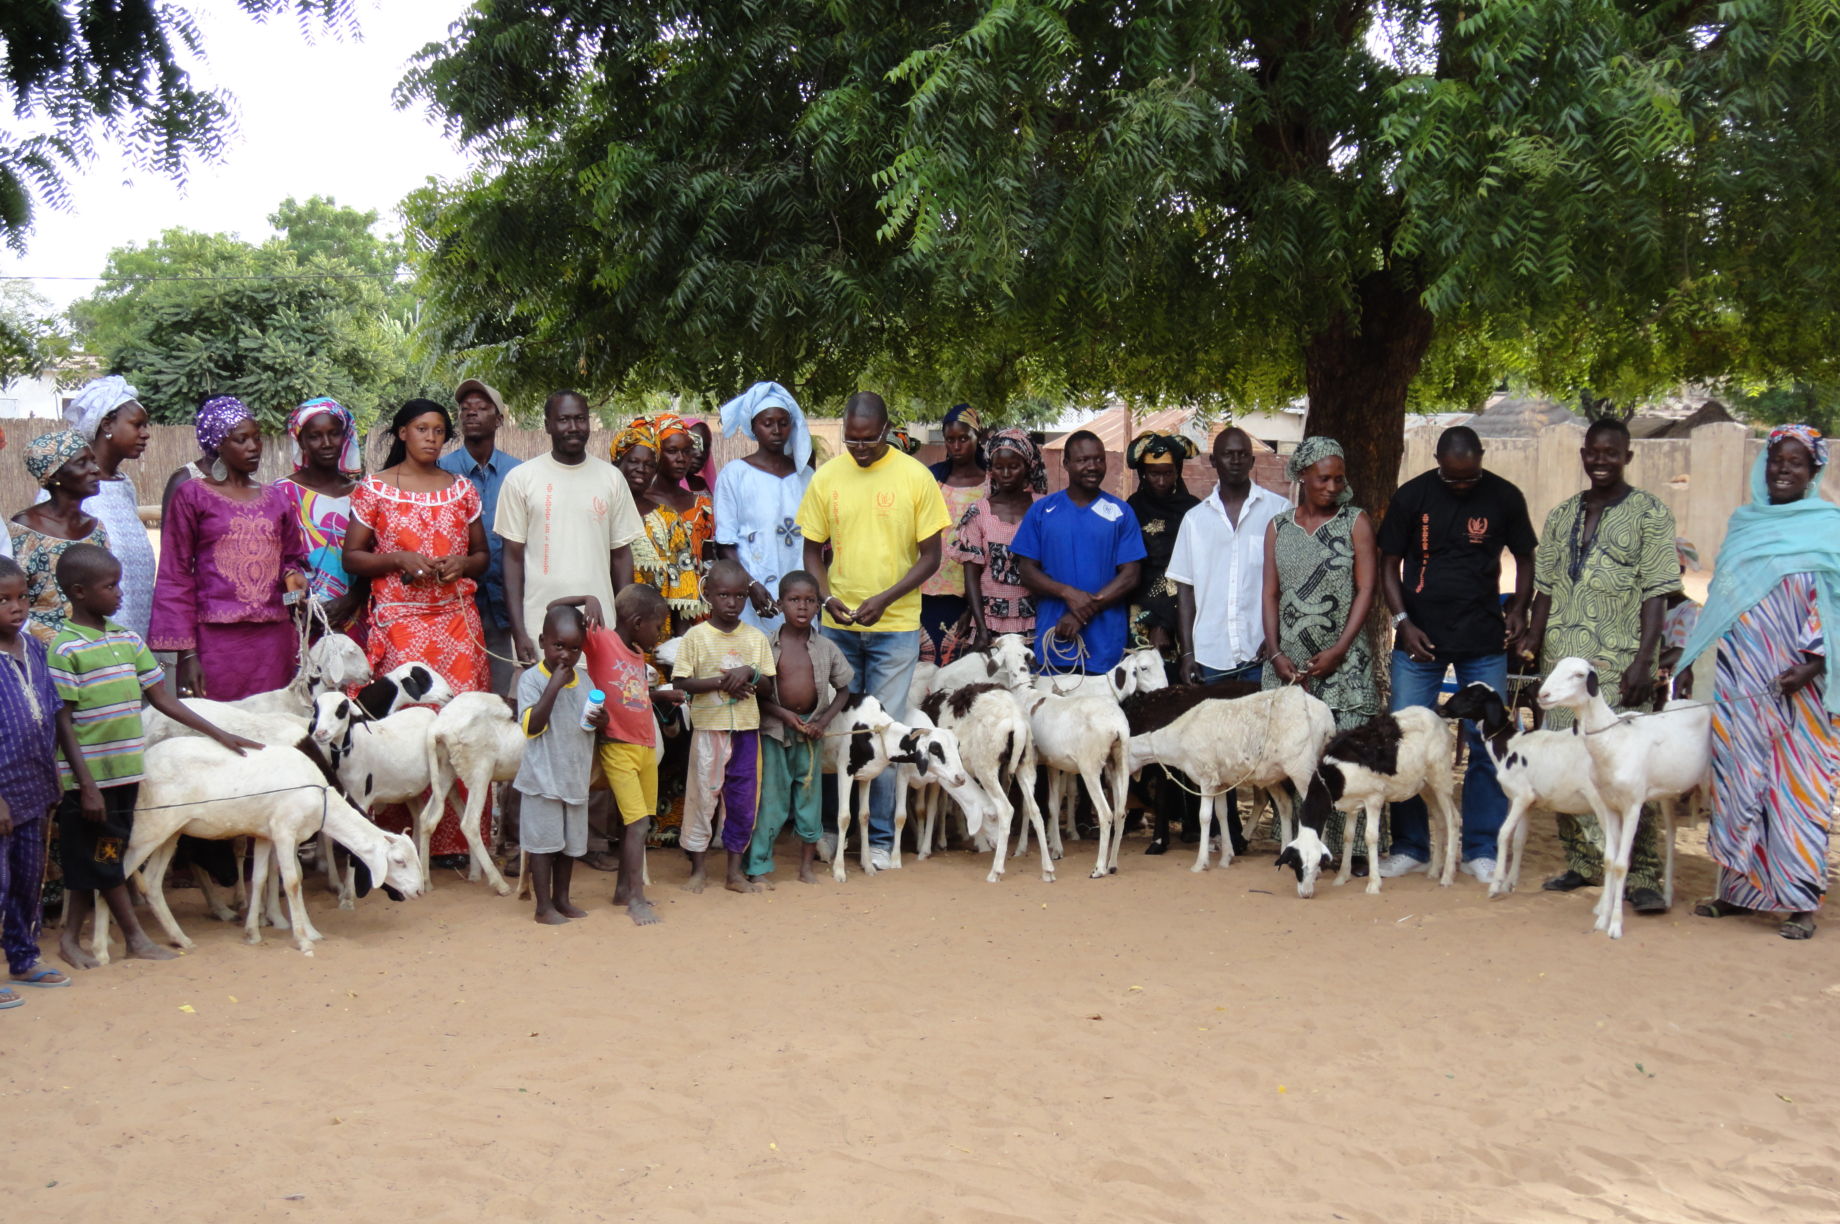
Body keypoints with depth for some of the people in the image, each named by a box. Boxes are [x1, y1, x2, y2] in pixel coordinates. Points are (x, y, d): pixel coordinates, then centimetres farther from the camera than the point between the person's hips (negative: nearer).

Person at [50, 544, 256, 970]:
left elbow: (162, 699, 12)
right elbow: (62, 724, -12)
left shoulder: (128, 640, 7)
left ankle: (70, 939, 24)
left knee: (94, 862, 13)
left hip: (124, 772, 7)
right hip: (87, 778, -6)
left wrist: (219, 734, 10)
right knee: (103, 860, 5)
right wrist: (87, 786, -15)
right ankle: (136, 937, 14)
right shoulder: (64, 649, -12)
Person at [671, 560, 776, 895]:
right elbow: (679, 682, -9)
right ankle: (697, 868, 15)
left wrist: (750, 674, -14)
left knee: (744, 798, 7)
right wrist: (721, 682, -18)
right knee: (702, 795, 2)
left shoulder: (756, 638, 5)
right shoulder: (696, 636, -4)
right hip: (708, 726, -3)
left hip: (746, 728, 3)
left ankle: (735, 870, 18)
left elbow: (769, 687, 6)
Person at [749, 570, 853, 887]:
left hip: (811, 732, 2)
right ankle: (759, 867, 7)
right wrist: (784, 714, -16)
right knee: (770, 800, -1)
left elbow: (843, 689, 9)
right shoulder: (766, 644, -5)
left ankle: (806, 866, 21)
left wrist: (823, 720, -5)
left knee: (810, 797, 9)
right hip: (773, 730, -2)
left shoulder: (826, 648, 1)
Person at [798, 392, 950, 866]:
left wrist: (883, 600, -14)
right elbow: (812, 550, 9)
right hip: (838, 626, 2)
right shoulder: (826, 478, 2)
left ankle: (880, 835, 11)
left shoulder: (916, 477, -4)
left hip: (896, 626, -2)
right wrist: (827, 597, -10)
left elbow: (930, 555, -2)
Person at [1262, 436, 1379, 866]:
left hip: (1344, 663, -2)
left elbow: (1365, 590, -1)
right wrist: (1275, 654, -2)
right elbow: (1270, 593, 9)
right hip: (1289, 664, 3)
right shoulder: (1278, 526, 12)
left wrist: (1339, 650, -10)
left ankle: (1351, 847, -2)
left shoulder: (1355, 521, 4)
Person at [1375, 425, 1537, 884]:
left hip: (1484, 641, 0)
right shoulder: (1412, 496, -1)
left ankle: (1481, 849, 13)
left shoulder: (1504, 498, 1)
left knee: (1488, 744, 1)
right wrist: (1402, 621, -7)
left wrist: (1519, 608, -3)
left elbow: (1524, 558, 13)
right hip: (1420, 638, 0)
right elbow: (1389, 563, 4)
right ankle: (1410, 846, 12)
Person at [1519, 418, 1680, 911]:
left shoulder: (1649, 514, 1)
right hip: (1563, 662, 5)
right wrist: (1534, 636, 2)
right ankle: (1581, 863, 20)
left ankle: (1643, 877, -6)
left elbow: (1656, 594, -5)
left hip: (1618, 664, -5)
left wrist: (1644, 660, -13)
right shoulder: (1561, 516, 16)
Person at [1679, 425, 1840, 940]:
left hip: (1797, 681, -4)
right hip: (1739, 678, 4)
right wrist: (1690, 652, 13)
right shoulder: (1743, 525, 14)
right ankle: (1740, 887, 15)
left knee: (1797, 783, -2)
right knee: (1737, 778, 5)